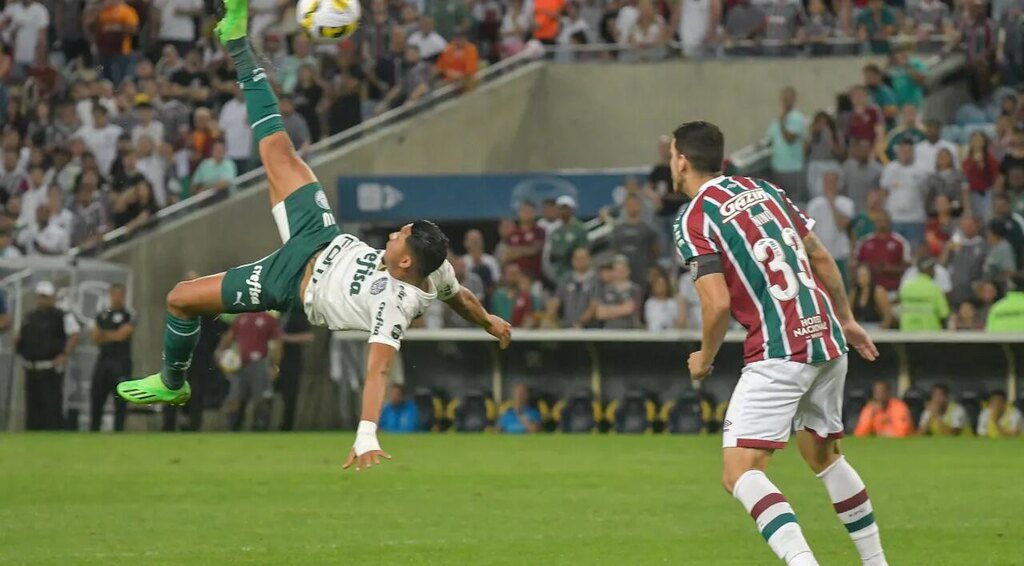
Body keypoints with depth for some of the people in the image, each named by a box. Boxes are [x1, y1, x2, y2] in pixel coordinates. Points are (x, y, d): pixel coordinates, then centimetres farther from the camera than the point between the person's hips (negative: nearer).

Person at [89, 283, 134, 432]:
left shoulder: (128, 316, -1)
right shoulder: (102, 316, 15)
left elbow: (122, 335, -11)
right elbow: (95, 339, 9)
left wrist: (104, 334, 2)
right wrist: (112, 337, -7)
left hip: (121, 361, -5)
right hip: (104, 360, 5)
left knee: (120, 400, -5)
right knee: (97, 397, 6)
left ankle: (118, 430, -1)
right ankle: (93, 430, 15)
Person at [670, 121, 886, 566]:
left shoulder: (693, 221, -7)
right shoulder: (764, 190, 14)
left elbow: (718, 303, -15)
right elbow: (821, 258, 17)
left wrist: (705, 358, 2)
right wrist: (846, 320, 28)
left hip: (779, 352, -8)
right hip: (827, 339, 8)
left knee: (740, 472, -10)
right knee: (823, 455, 26)